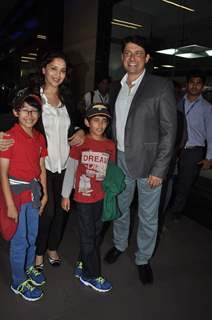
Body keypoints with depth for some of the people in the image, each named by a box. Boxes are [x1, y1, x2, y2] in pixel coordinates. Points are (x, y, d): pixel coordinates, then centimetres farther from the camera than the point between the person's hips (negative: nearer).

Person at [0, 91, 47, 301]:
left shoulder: (40, 138, 4)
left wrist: (44, 194, 9)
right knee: (19, 240, 6)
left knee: (32, 235, 20)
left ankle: (29, 268, 43)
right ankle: (18, 283, 27)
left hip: (34, 192, 6)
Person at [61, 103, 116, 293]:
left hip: (102, 197, 4)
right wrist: (65, 195, -1)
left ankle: (82, 265, 37)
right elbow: (70, 169, -3)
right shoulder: (80, 143, -9)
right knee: (88, 236, 7)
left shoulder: (110, 145, 0)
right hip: (83, 197, -4)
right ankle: (91, 275, 23)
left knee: (95, 234, 17)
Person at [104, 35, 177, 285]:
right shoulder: (116, 88, 8)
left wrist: (159, 170, -15)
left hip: (148, 162, -4)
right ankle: (119, 245, 45)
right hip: (120, 160, 5)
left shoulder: (161, 86, -10)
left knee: (148, 216, 10)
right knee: (120, 207, 21)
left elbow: (169, 131, -12)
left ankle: (143, 259, 32)